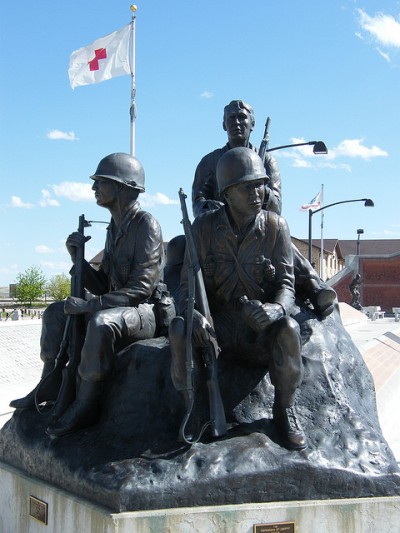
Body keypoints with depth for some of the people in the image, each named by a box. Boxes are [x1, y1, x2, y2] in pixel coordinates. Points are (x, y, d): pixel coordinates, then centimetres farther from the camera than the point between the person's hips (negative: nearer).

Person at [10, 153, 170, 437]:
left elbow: (141, 288, -23)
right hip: (117, 309, 10)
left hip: (147, 312, -10)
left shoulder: (146, 225, -15)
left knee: (102, 321, -38)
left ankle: (86, 405, -24)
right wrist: (77, 257, -2)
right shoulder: (115, 228, 12)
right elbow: (102, 287, 13)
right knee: (56, 312, 13)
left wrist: (89, 304, -26)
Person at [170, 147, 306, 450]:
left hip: (261, 333, 0)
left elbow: (286, 285, -7)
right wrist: (194, 314, -28)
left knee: (288, 328, -33)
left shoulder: (275, 227, -5)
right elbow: (188, 285, -4)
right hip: (216, 327, 0)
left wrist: (275, 309, -32)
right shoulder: (204, 227, -4)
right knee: (180, 327, -30)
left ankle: (285, 409, -6)